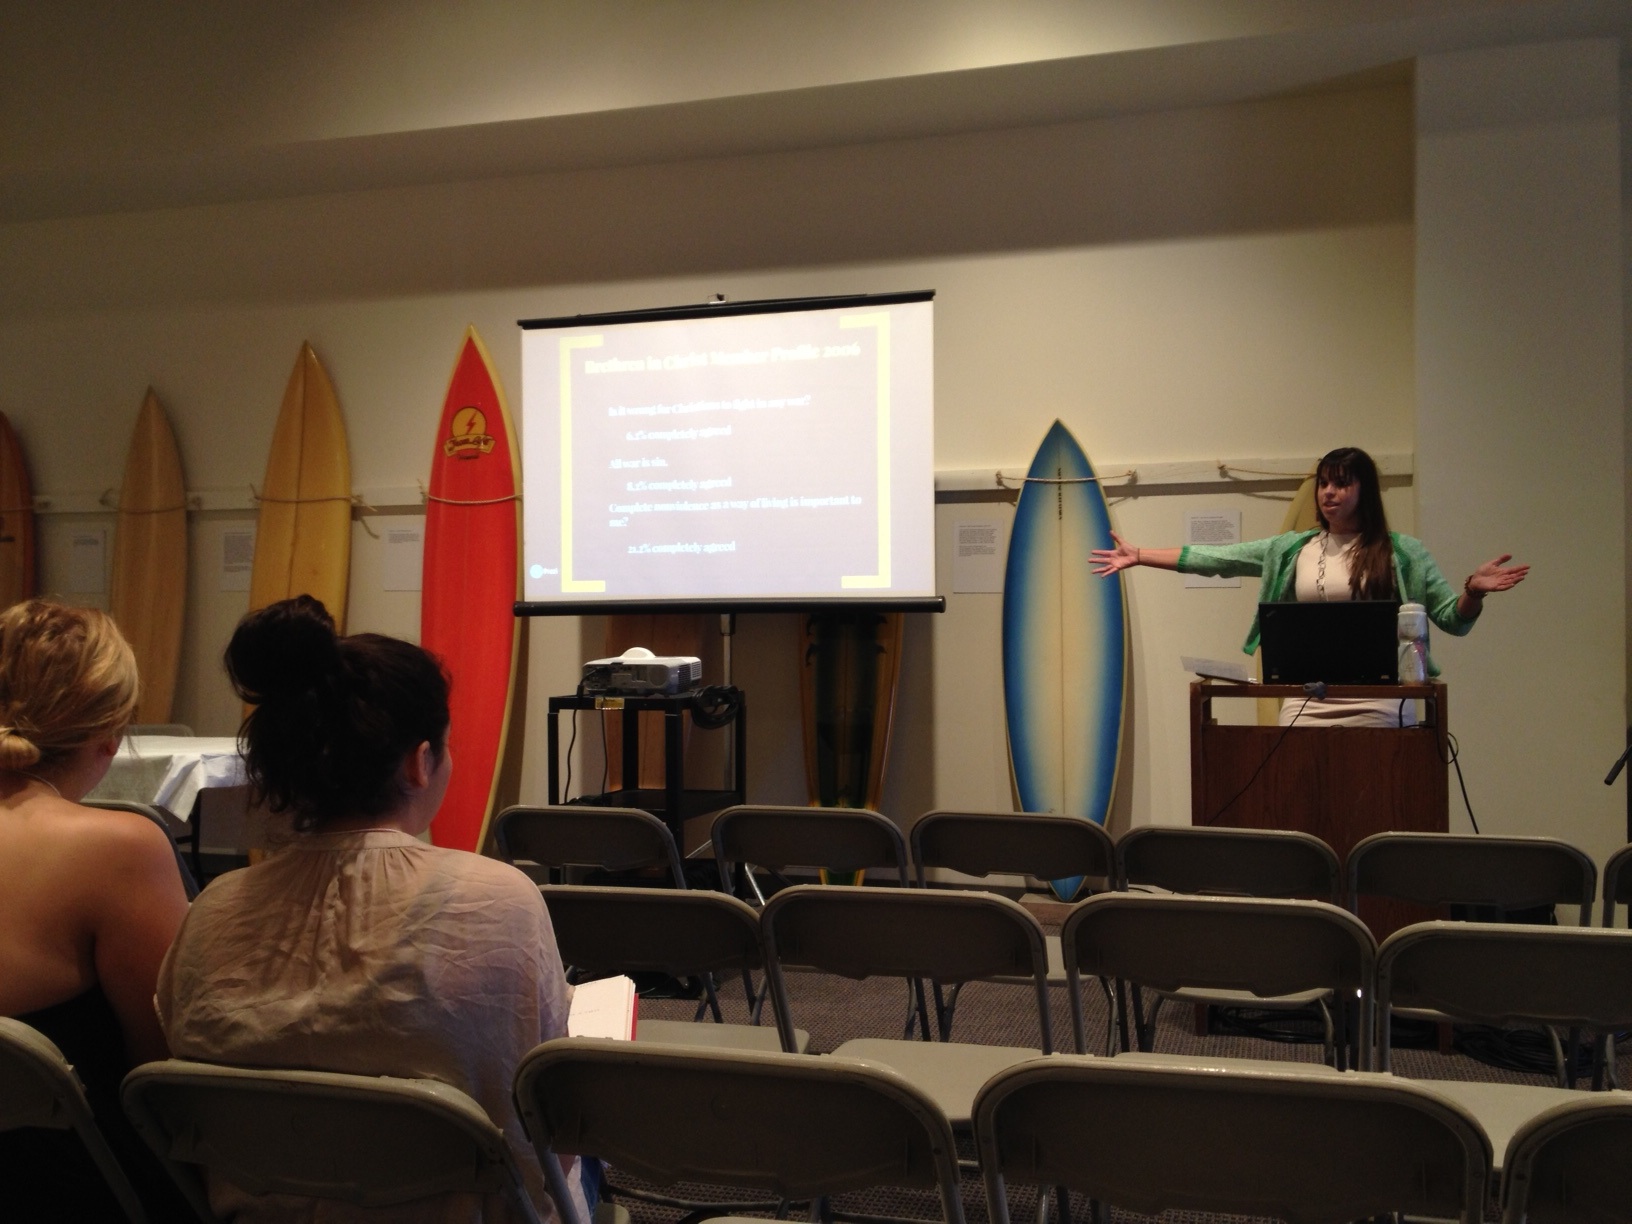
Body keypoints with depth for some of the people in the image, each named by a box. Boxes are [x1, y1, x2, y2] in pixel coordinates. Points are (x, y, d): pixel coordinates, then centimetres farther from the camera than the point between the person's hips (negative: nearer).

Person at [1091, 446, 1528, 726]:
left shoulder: (1401, 552, 3)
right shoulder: (1292, 550, 10)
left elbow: (1454, 619, 2)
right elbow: (1213, 559, 8)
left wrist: (1473, 589, -20)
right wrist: (1137, 556, 4)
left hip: (1374, 705, -2)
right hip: (1305, 703, 3)